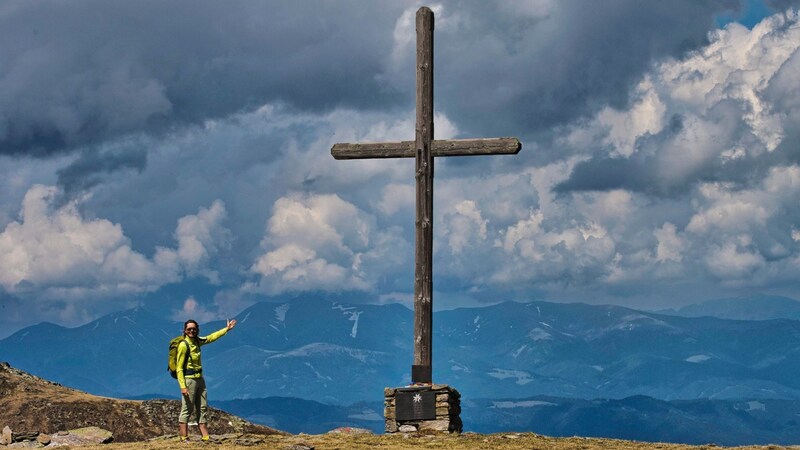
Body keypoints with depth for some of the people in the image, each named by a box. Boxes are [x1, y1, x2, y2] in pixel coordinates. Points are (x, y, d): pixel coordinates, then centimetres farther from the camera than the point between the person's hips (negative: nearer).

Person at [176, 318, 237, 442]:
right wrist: (183, 387, -21)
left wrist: (227, 329, 28)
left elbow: (211, 337, 24)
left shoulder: (197, 341, 6)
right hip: (189, 380, -9)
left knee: (202, 408, 11)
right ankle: (184, 438, -4)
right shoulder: (183, 345, -15)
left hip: (199, 379, 9)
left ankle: (205, 436, 17)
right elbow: (179, 368, -16)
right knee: (187, 410, -6)